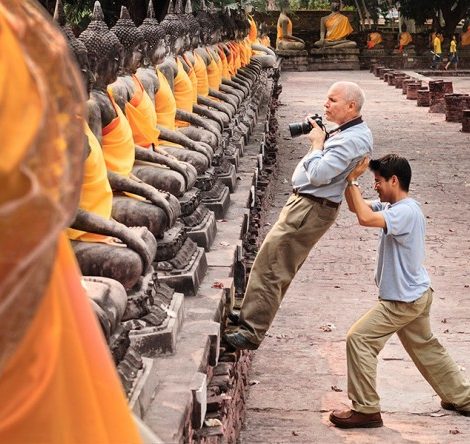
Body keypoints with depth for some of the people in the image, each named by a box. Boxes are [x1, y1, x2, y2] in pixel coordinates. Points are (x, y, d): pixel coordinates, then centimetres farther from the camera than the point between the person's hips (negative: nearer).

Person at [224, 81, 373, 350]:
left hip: (311, 209, -11)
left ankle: (252, 332, -4)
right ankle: (252, 316, 33)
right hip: (307, 203, 11)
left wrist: (317, 143, -14)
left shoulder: (351, 140, -23)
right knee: (281, 267, 21)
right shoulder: (356, 132, 11)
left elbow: (318, 174, -29)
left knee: (270, 269, -8)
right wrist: (320, 140, 2)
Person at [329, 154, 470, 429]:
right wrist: (350, 179, -8)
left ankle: (366, 410, -5)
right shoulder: (396, 207, 7)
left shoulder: (406, 211, -24)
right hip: (415, 294, 10)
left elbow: (365, 218, -38)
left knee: (359, 339, -10)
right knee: (425, 346, 22)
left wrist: (353, 180, -29)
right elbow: (357, 208, 8)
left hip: (404, 299, -10)